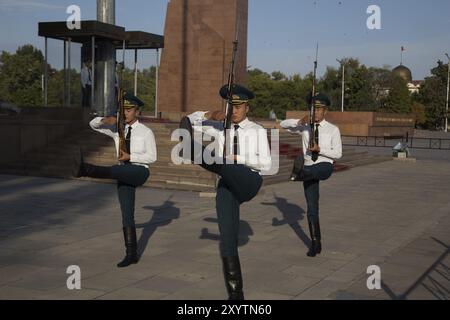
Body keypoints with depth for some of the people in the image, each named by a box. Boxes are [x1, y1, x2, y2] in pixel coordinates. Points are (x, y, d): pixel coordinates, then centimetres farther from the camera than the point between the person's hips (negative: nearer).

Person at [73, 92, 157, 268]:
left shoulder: (146, 132, -2)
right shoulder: (118, 129, 11)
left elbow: (152, 157, -6)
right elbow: (93, 124, 12)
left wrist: (130, 156, -17)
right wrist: (105, 120, -11)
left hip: (140, 172, -5)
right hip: (124, 176, 5)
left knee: (115, 171, -36)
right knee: (127, 214, 1)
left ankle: (85, 169, -61)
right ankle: (132, 253, 6)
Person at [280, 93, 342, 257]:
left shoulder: (333, 130, -2)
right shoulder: (305, 126, 6)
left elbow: (338, 153, -4)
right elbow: (283, 124, 0)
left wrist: (319, 149, -18)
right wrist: (299, 122, -17)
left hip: (325, 167, -2)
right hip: (308, 170, 2)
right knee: (312, 208, 4)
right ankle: (316, 244, 13)